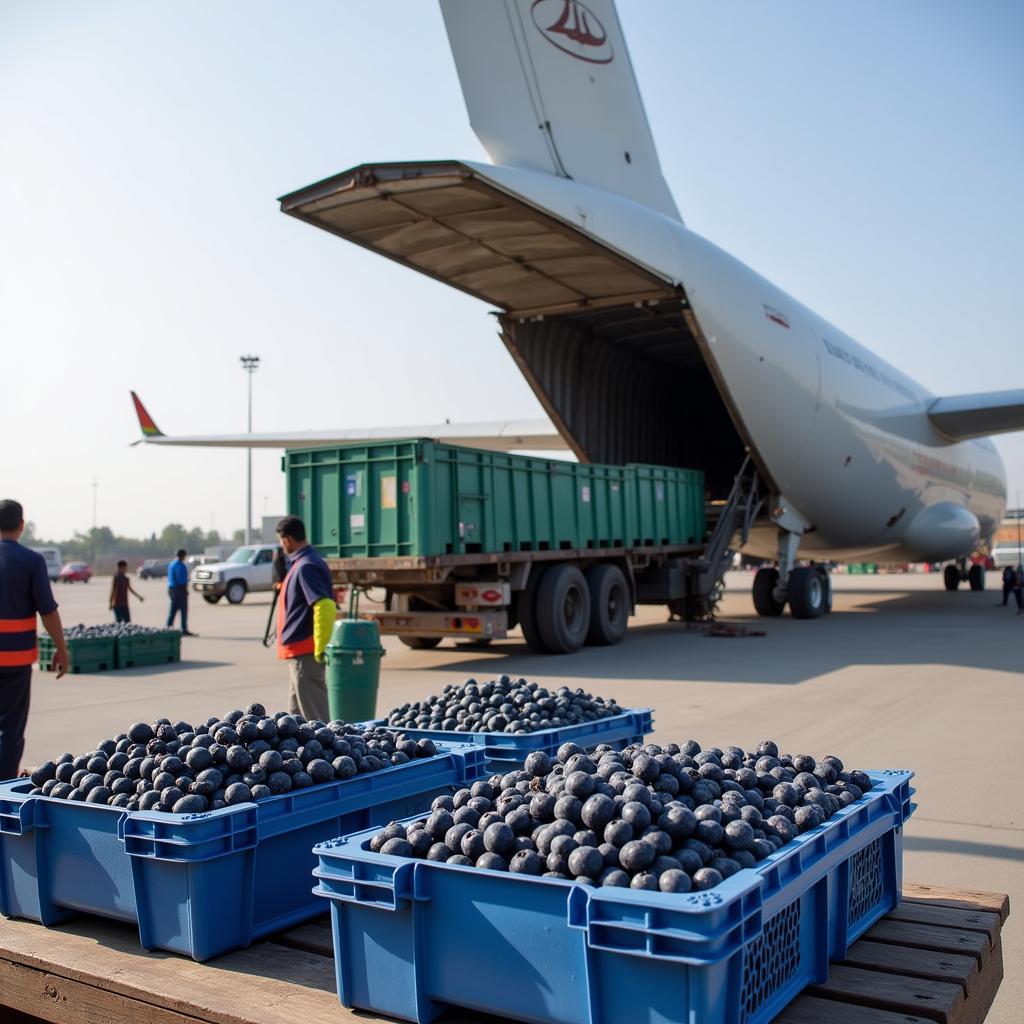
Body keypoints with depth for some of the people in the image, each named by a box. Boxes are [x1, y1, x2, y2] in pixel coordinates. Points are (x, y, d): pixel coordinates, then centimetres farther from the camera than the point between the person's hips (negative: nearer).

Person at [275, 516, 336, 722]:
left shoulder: (306, 567, -18)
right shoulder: (301, 563, 13)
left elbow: (325, 607, -28)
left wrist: (319, 648, -24)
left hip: (305, 653, -11)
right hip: (299, 651, 11)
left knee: (314, 716, -4)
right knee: (297, 715, 19)